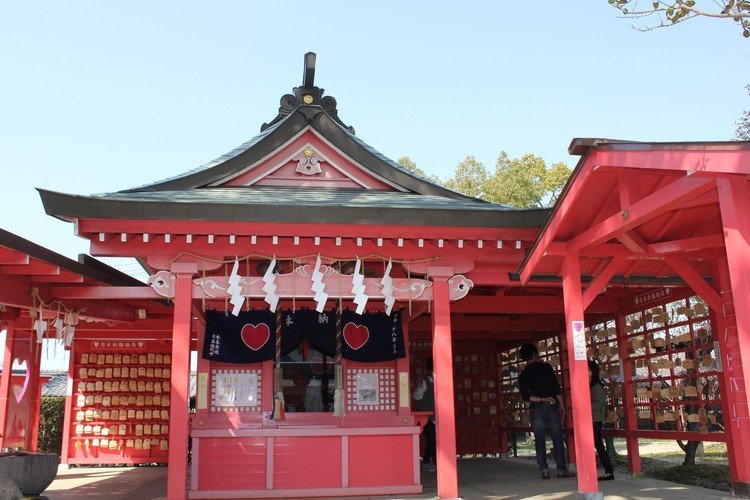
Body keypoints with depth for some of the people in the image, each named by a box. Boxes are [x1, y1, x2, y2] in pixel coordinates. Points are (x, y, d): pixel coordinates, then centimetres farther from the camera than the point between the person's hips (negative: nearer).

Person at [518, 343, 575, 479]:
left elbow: (525, 396, -5)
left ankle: (544, 470, 2)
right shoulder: (546, 367, -1)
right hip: (551, 407, -2)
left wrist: (541, 400, -5)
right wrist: (561, 405, 5)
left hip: (535, 409, 2)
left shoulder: (523, 375, 5)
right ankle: (562, 470, 4)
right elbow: (556, 387, -3)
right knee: (558, 439, 4)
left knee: (539, 441, 5)